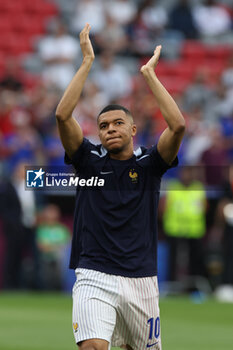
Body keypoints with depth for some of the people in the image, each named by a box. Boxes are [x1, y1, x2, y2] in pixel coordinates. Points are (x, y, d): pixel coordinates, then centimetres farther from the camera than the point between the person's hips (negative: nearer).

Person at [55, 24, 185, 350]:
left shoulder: (149, 164, 6)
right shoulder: (90, 161, 5)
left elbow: (177, 124, -11)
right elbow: (63, 115, -9)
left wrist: (149, 72, -6)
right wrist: (88, 62, -8)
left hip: (141, 281, 2)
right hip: (94, 279, -2)